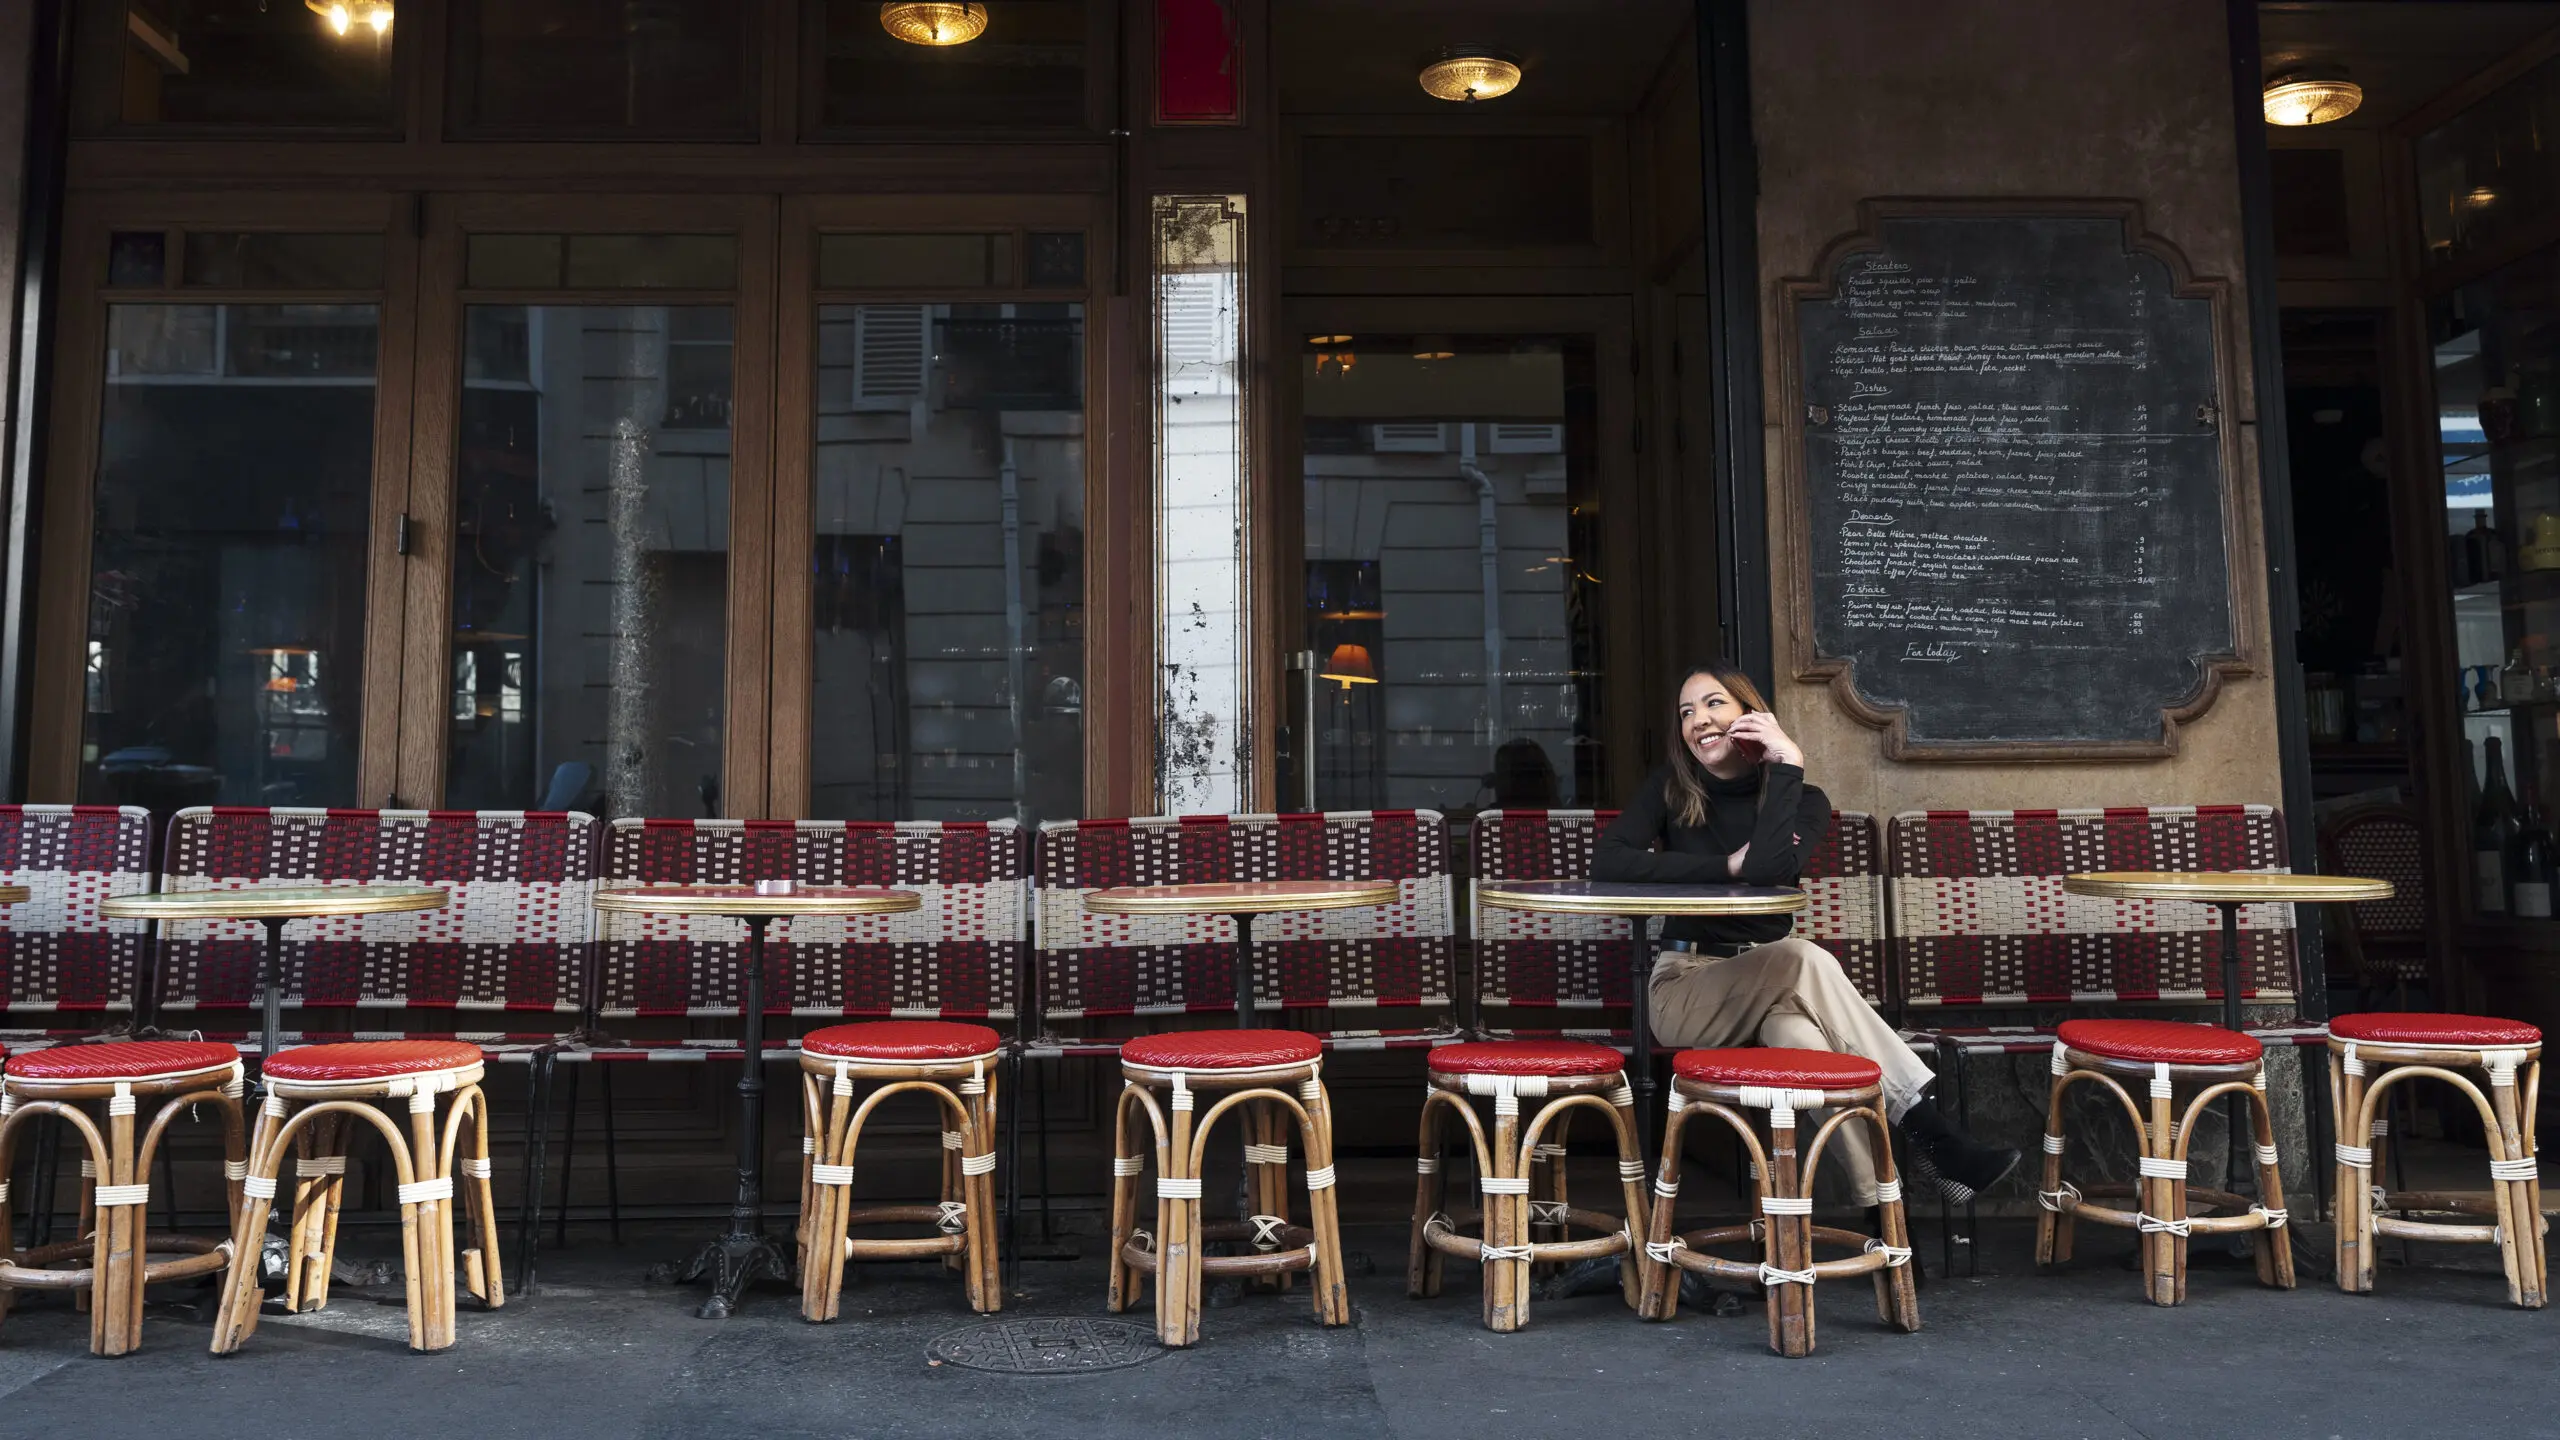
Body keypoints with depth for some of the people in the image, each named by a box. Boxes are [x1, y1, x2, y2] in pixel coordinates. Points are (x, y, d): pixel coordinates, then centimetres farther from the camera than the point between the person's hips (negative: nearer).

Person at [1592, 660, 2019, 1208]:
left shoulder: (1804, 801, 3)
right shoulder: (1670, 787, 3)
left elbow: (1769, 868, -20)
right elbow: (1608, 862, -15)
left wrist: (1786, 766, -16)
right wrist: (1726, 866, -15)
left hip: (1766, 987, 2)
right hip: (1684, 987, -1)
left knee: (1803, 1037, -37)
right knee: (1803, 959, -33)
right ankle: (1928, 1131, -31)